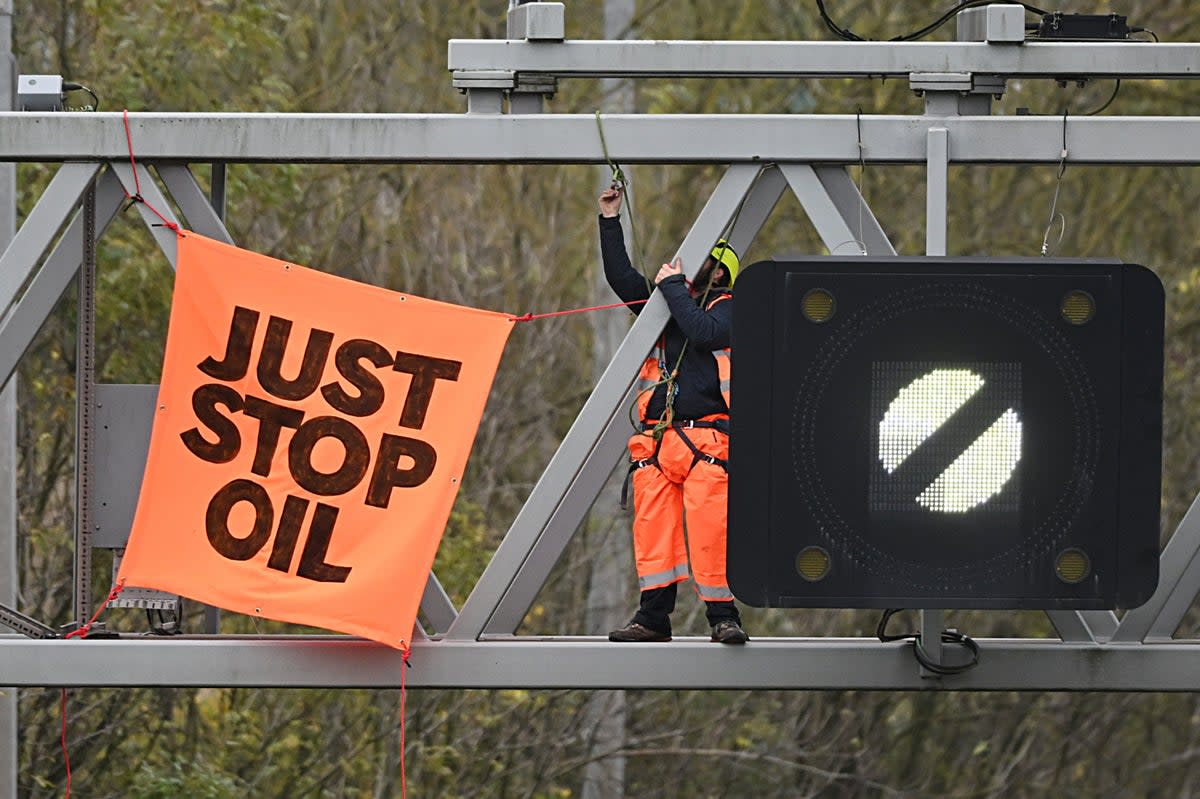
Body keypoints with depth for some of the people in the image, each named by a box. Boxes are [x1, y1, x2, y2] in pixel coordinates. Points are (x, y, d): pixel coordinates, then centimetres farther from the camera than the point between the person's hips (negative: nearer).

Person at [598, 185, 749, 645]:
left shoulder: (727, 310, 6)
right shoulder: (670, 304, 23)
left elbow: (703, 331, -15)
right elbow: (621, 278, 18)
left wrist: (673, 286, -6)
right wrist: (610, 223, 12)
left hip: (706, 438, -6)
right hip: (656, 440, 6)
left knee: (710, 529, -14)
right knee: (653, 526, -2)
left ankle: (723, 615, -10)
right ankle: (654, 616, 0)